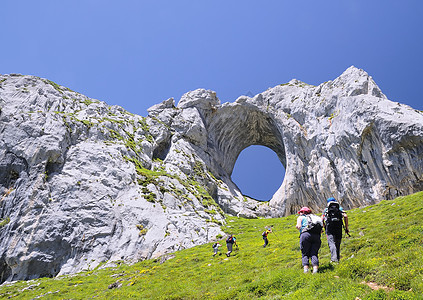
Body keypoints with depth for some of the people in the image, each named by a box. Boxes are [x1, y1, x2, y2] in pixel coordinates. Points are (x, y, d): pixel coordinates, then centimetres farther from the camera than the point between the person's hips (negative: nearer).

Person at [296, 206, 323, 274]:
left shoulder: (300, 218, 20)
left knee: (305, 254, 1)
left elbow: (298, 226, 3)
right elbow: (321, 231, 23)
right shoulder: (314, 217, 31)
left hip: (306, 235, -4)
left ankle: (305, 268, -13)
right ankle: (315, 269, -14)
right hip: (317, 236, 4)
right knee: (314, 254, 3)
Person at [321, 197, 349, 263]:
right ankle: (338, 258, 18)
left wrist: (325, 228, 19)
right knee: (338, 244, 15)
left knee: (331, 243, -10)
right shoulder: (340, 208, 20)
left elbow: (322, 220, 7)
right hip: (339, 228, 2)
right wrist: (346, 228, 5)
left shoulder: (326, 210, 19)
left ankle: (334, 258, -28)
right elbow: (345, 216, 1)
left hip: (329, 228, -2)